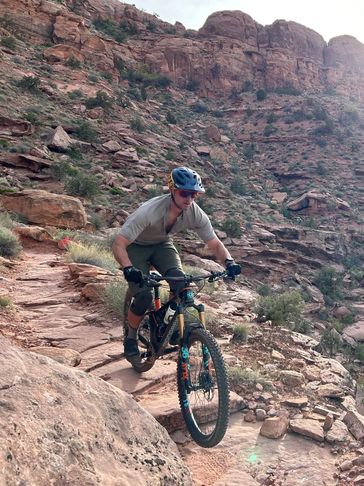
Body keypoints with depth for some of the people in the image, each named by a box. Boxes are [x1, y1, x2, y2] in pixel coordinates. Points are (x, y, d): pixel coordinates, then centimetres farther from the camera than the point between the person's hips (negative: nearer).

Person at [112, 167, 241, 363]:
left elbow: (215, 244, -14)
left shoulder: (196, 213, -24)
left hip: (162, 244, 4)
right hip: (136, 246, -4)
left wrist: (229, 262, -34)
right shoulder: (149, 211, -38)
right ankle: (131, 337, 8)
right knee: (144, 295, -19)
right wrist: (128, 268, -56)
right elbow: (118, 244, -38)